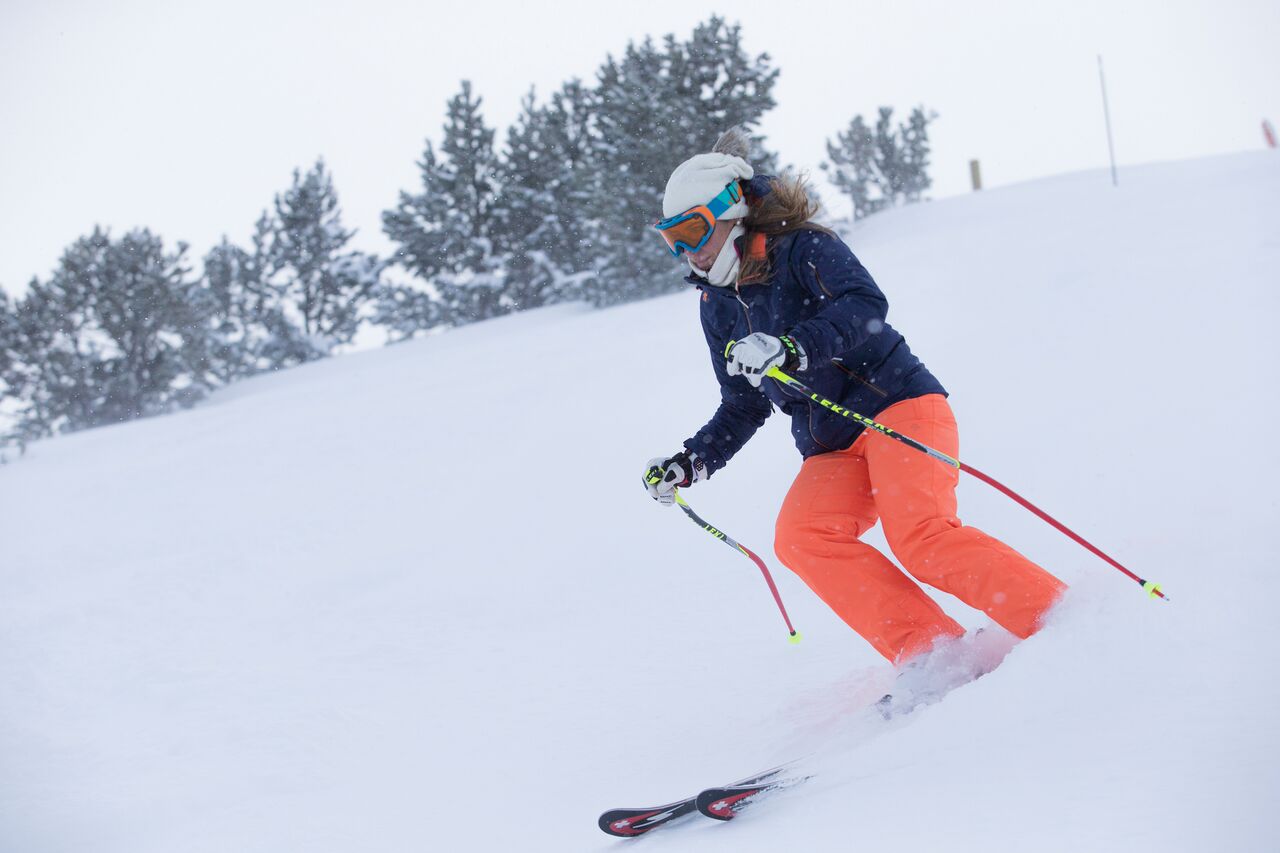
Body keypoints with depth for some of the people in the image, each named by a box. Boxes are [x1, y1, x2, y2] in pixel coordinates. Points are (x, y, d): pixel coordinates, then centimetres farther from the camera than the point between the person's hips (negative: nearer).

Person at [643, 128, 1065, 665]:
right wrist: (692, 463, 11)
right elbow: (744, 409, 25)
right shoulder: (718, 306, 15)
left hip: (899, 407, -6)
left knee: (920, 538, -29)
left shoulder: (803, 249, -4)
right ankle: (930, 653, -27)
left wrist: (791, 348, -36)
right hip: (832, 453, 6)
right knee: (800, 538, -25)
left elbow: (866, 306, -23)